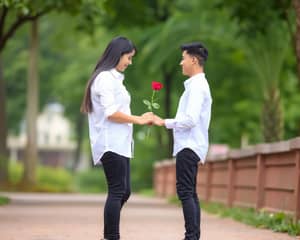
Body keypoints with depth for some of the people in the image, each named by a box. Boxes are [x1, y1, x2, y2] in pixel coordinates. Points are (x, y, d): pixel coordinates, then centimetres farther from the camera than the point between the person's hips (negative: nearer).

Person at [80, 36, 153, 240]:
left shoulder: (114, 78, 19)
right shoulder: (105, 78, -10)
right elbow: (110, 113, -17)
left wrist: (140, 118, 8)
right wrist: (138, 120, -10)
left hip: (120, 144, 10)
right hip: (111, 144, -10)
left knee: (123, 192, 8)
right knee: (117, 191, -9)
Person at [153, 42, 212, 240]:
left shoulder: (197, 86, -12)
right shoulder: (197, 85, 19)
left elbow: (190, 119, -20)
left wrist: (165, 123, -12)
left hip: (189, 147, -10)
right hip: (190, 147, 10)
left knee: (185, 192, -13)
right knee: (190, 193, 11)